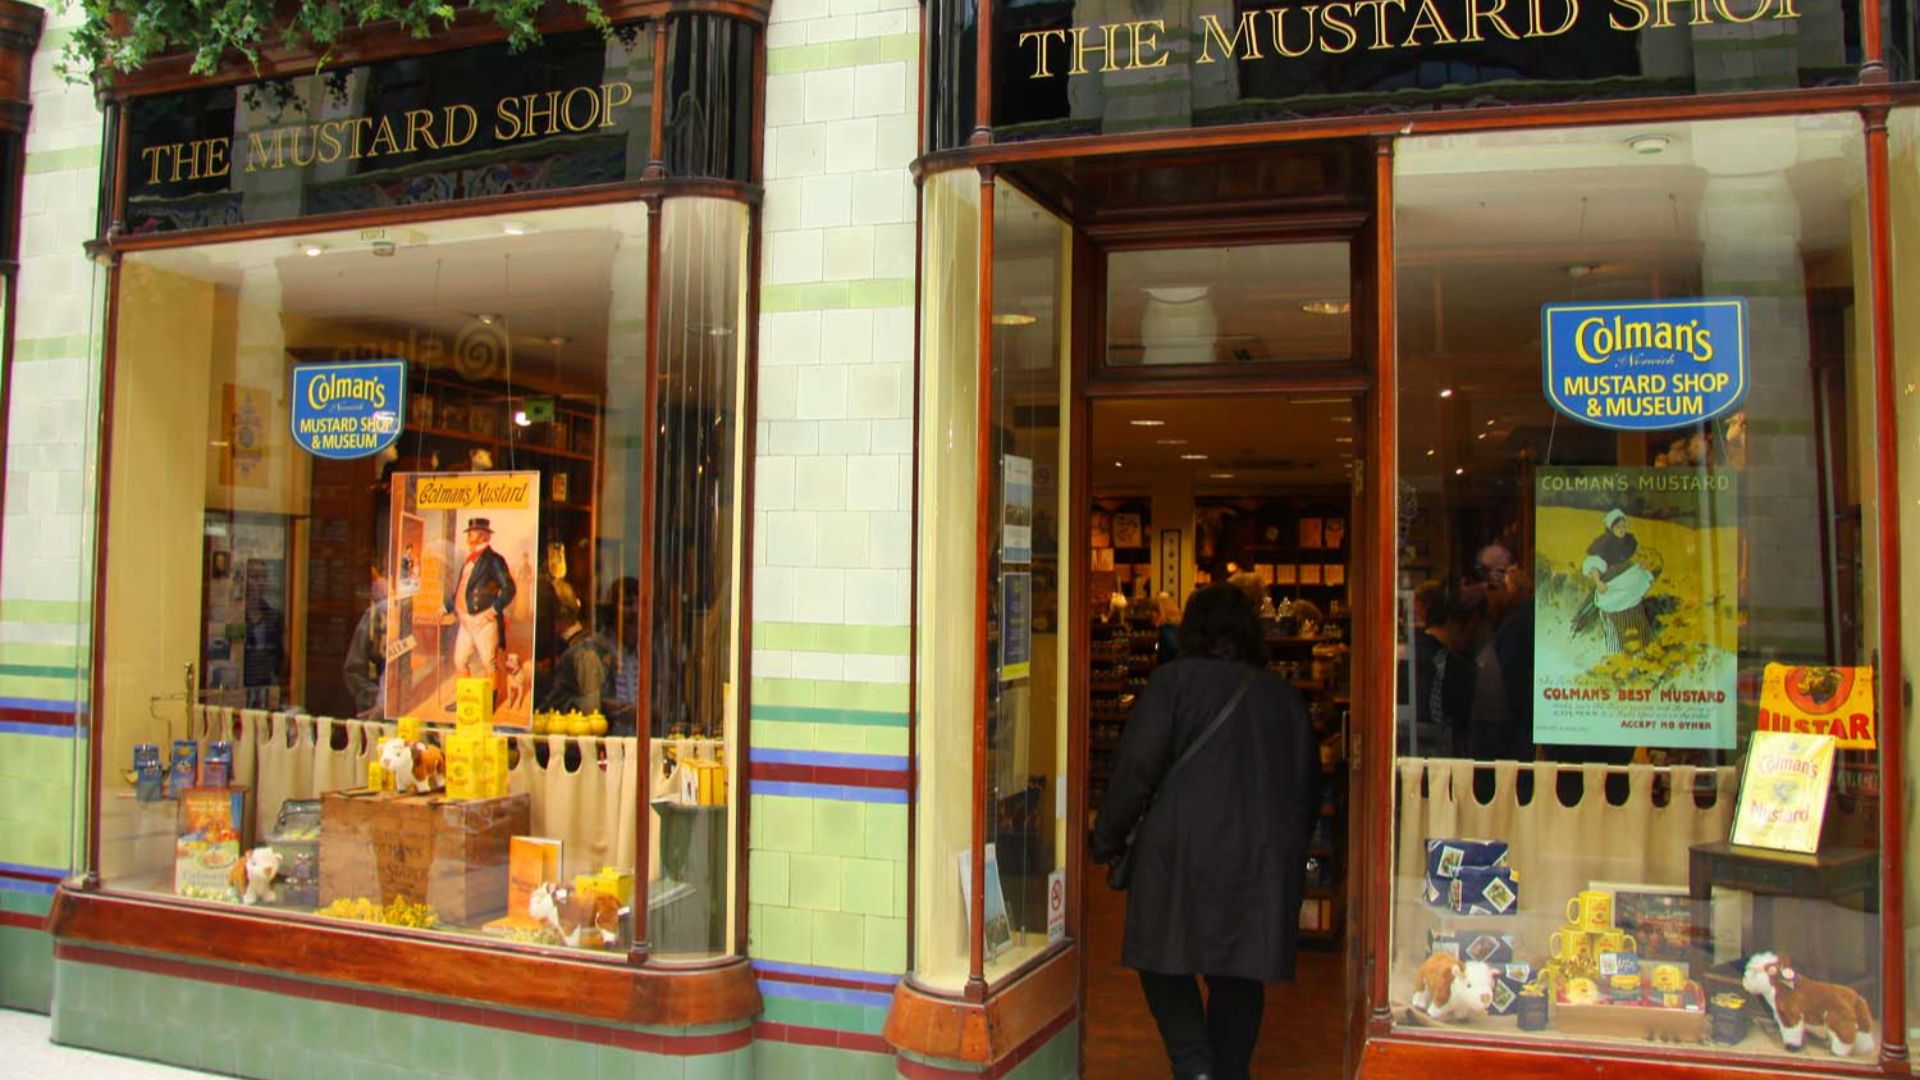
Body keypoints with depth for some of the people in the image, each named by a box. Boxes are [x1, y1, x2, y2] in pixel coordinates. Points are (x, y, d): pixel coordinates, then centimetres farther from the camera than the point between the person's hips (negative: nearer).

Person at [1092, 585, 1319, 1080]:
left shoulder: (1176, 679, -2)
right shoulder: (1284, 696, 12)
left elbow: (1136, 768, -8)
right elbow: (1309, 788, 18)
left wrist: (1107, 838, 2)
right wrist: (1289, 849, 28)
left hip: (1183, 853, -4)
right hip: (1266, 858, 4)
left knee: (1163, 961, 9)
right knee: (1240, 977, 12)